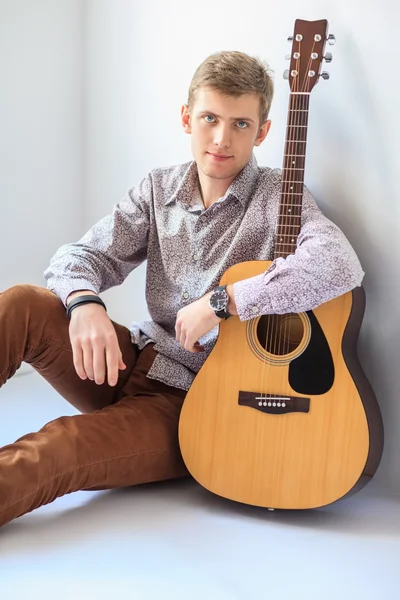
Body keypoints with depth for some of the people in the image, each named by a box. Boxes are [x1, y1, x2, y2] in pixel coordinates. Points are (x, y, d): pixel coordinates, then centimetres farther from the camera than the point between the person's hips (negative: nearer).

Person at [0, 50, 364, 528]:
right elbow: (82, 255, 0)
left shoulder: (279, 197, -9)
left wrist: (221, 302, -28)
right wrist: (85, 305, -24)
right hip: (130, 366, 5)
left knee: (57, 451, -30)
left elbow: (341, 266, -29)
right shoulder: (158, 190, 6)